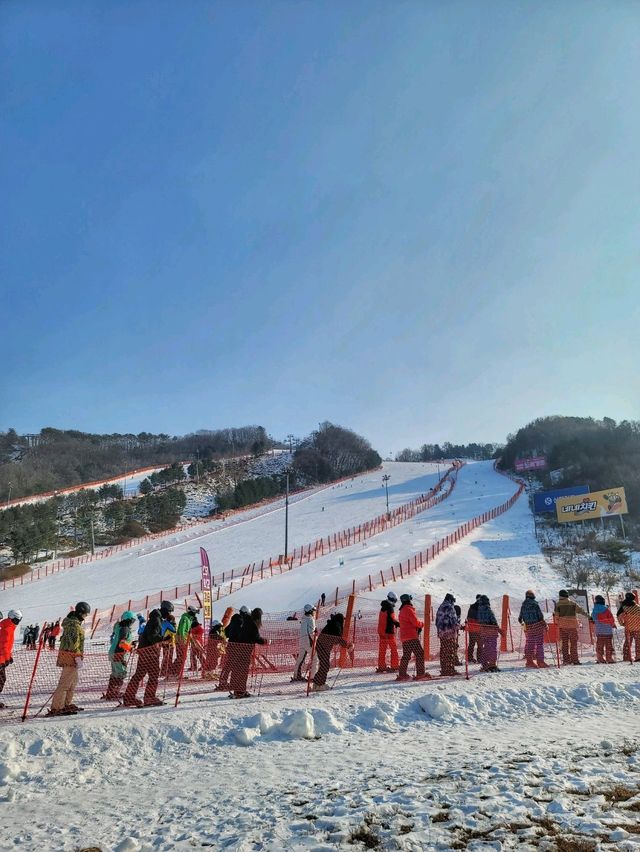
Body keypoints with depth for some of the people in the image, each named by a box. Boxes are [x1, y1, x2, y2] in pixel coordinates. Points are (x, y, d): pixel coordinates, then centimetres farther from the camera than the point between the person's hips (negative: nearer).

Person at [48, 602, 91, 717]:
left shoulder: (69, 622, 16)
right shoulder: (75, 624, -16)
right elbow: (74, 642, -22)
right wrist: (78, 657, -20)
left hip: (65, 653, 11)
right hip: (71, 656, -11)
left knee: (73, 680, 19)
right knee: (65, 682, -9)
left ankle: (67, 704, 27)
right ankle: (56, 708, -8)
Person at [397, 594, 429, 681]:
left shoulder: (401, 611, 20)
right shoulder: (408, 609, -10)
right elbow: (416, 622, -14)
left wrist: (418, 627, 8)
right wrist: (422, 624, 6)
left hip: (404, 637, 9)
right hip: (412, 636, -9)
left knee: (406, 656, 12)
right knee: (420, 654, -6)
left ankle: (402, 675, 11)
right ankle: (420, 674, -10)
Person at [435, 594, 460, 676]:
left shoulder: (440, 607, 14)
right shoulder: (450, 607, -8)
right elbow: (454, 620, -13)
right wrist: (459, 626, 1)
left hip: (441, 633, 7)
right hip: (450, 632, -7)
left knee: (443, 651, 9)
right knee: (451, 651, -3)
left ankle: (444, 670, 12)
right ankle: (451, 670, -4)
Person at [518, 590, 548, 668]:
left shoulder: (523, 605, 5)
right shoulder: (535, 604, -10)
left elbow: (520, 617, 11)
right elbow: (540, 616, -12)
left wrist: (522, 623, 32)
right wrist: (545, 625, -1)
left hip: (528, 627, 4)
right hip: (538, 626, -4)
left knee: (529, 644, 10)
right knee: (539, 644, 3)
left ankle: (529, 662, 13)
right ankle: (540, 662, 1)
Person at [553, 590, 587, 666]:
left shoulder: (558, 604, -1)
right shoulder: (573, 603, 0)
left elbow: (556, 616, -2)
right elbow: (580, 610, 8)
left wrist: (557, 623, 13)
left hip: (562, 626, 1)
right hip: (572, 625, -1)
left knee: (564, 643, 8)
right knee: (573, 643, 6)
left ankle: (566, 660, 6)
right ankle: (574, 660, 3)